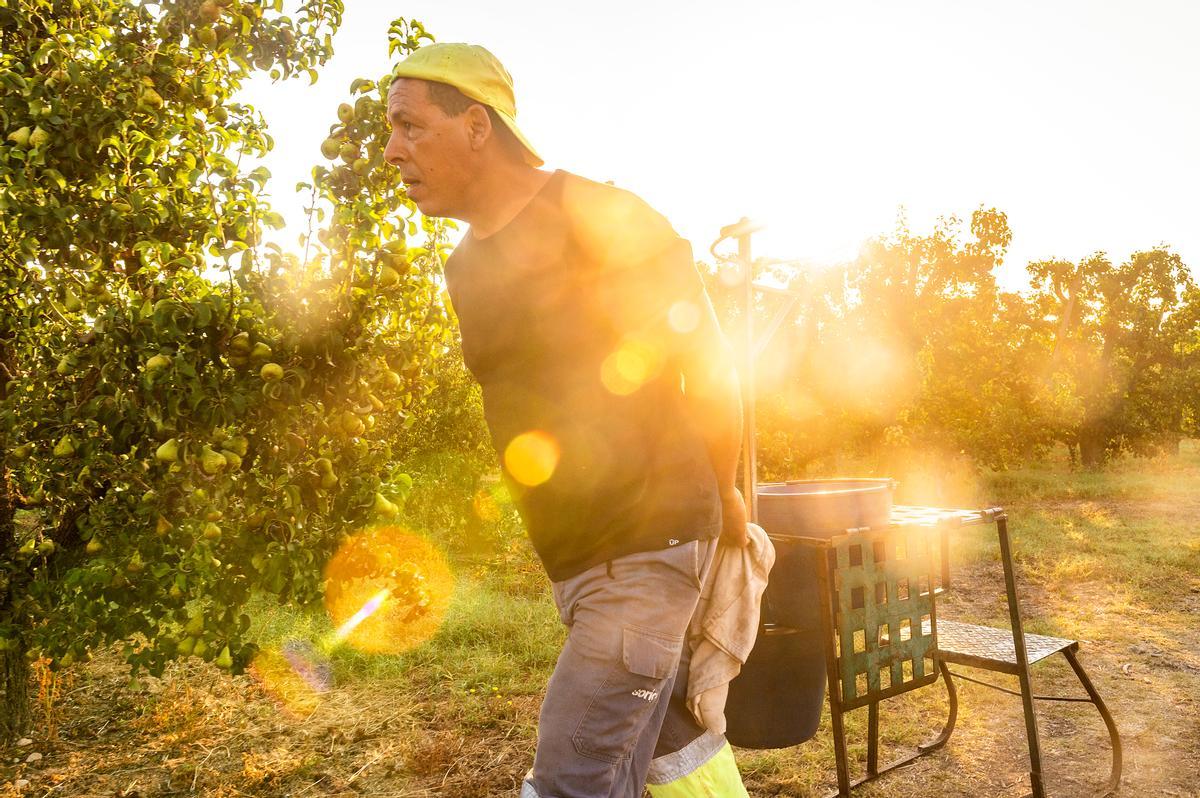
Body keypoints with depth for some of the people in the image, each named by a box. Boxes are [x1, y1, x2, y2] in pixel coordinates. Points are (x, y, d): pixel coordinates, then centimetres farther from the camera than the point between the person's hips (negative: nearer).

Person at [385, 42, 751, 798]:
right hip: (575, 554, 8)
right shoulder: (467, 266, 10)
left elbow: (709, 363, -9)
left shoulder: (597, 217, -13)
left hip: (648, 543, -7)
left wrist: (725, 498, 0)